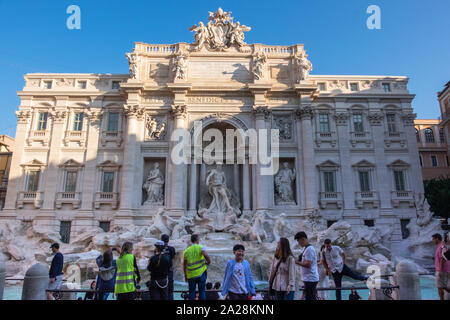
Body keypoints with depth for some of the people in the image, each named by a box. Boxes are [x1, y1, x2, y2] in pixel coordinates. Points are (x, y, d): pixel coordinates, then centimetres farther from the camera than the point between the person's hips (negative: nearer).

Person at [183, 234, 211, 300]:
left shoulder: (186, 251, 6)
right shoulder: (200, 247, -5)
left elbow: (184, 265, 10)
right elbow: (206, 255, -24)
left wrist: (185, 276, 20)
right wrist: (208, 262, -5)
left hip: (191, 275, 3)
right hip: (201, 273, -3)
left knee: (191, 292, 13)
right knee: (202, 291, 7)